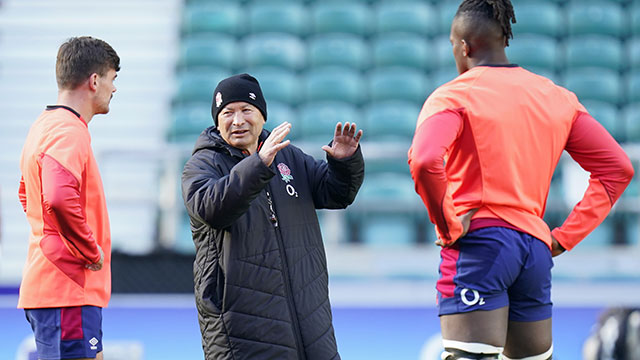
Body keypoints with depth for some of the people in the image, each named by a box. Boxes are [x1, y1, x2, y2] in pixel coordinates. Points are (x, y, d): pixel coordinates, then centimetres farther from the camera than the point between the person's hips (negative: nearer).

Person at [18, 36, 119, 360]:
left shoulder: (44, 126, 18)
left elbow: (28, 195, 33)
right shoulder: (69, 133, -15)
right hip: (69, 292, -10)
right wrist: (91, 251, -18)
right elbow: (59, 200, -32)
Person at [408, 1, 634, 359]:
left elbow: (424, 162, -24)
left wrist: (448, 226, -10)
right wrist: (566, 236, 11)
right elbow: (618, 168, 13)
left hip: (478, 244, -6)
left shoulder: (453, 97, -4)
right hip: (536, 250, 6)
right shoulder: (556, 97, 14)